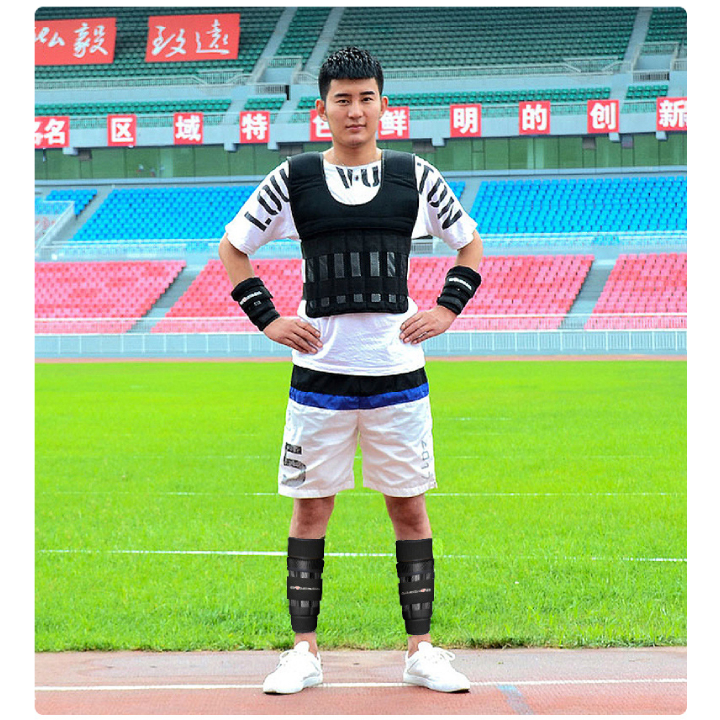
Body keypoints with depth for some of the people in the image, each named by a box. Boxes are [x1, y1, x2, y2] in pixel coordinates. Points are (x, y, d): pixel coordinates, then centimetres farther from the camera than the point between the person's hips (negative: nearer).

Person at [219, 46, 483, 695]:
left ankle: (421, 651, 12)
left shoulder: (415, 177, 5)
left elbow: (470, 244, 17)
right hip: (321, 370, -1)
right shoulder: (293, 179, 2)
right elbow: (232, 248, 11)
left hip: (398, 372, 1)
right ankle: (305, 652, 11)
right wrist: (267, 319, 1)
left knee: (409, 507, 4)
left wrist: (448, 308, 3)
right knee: (311, 508, 3)